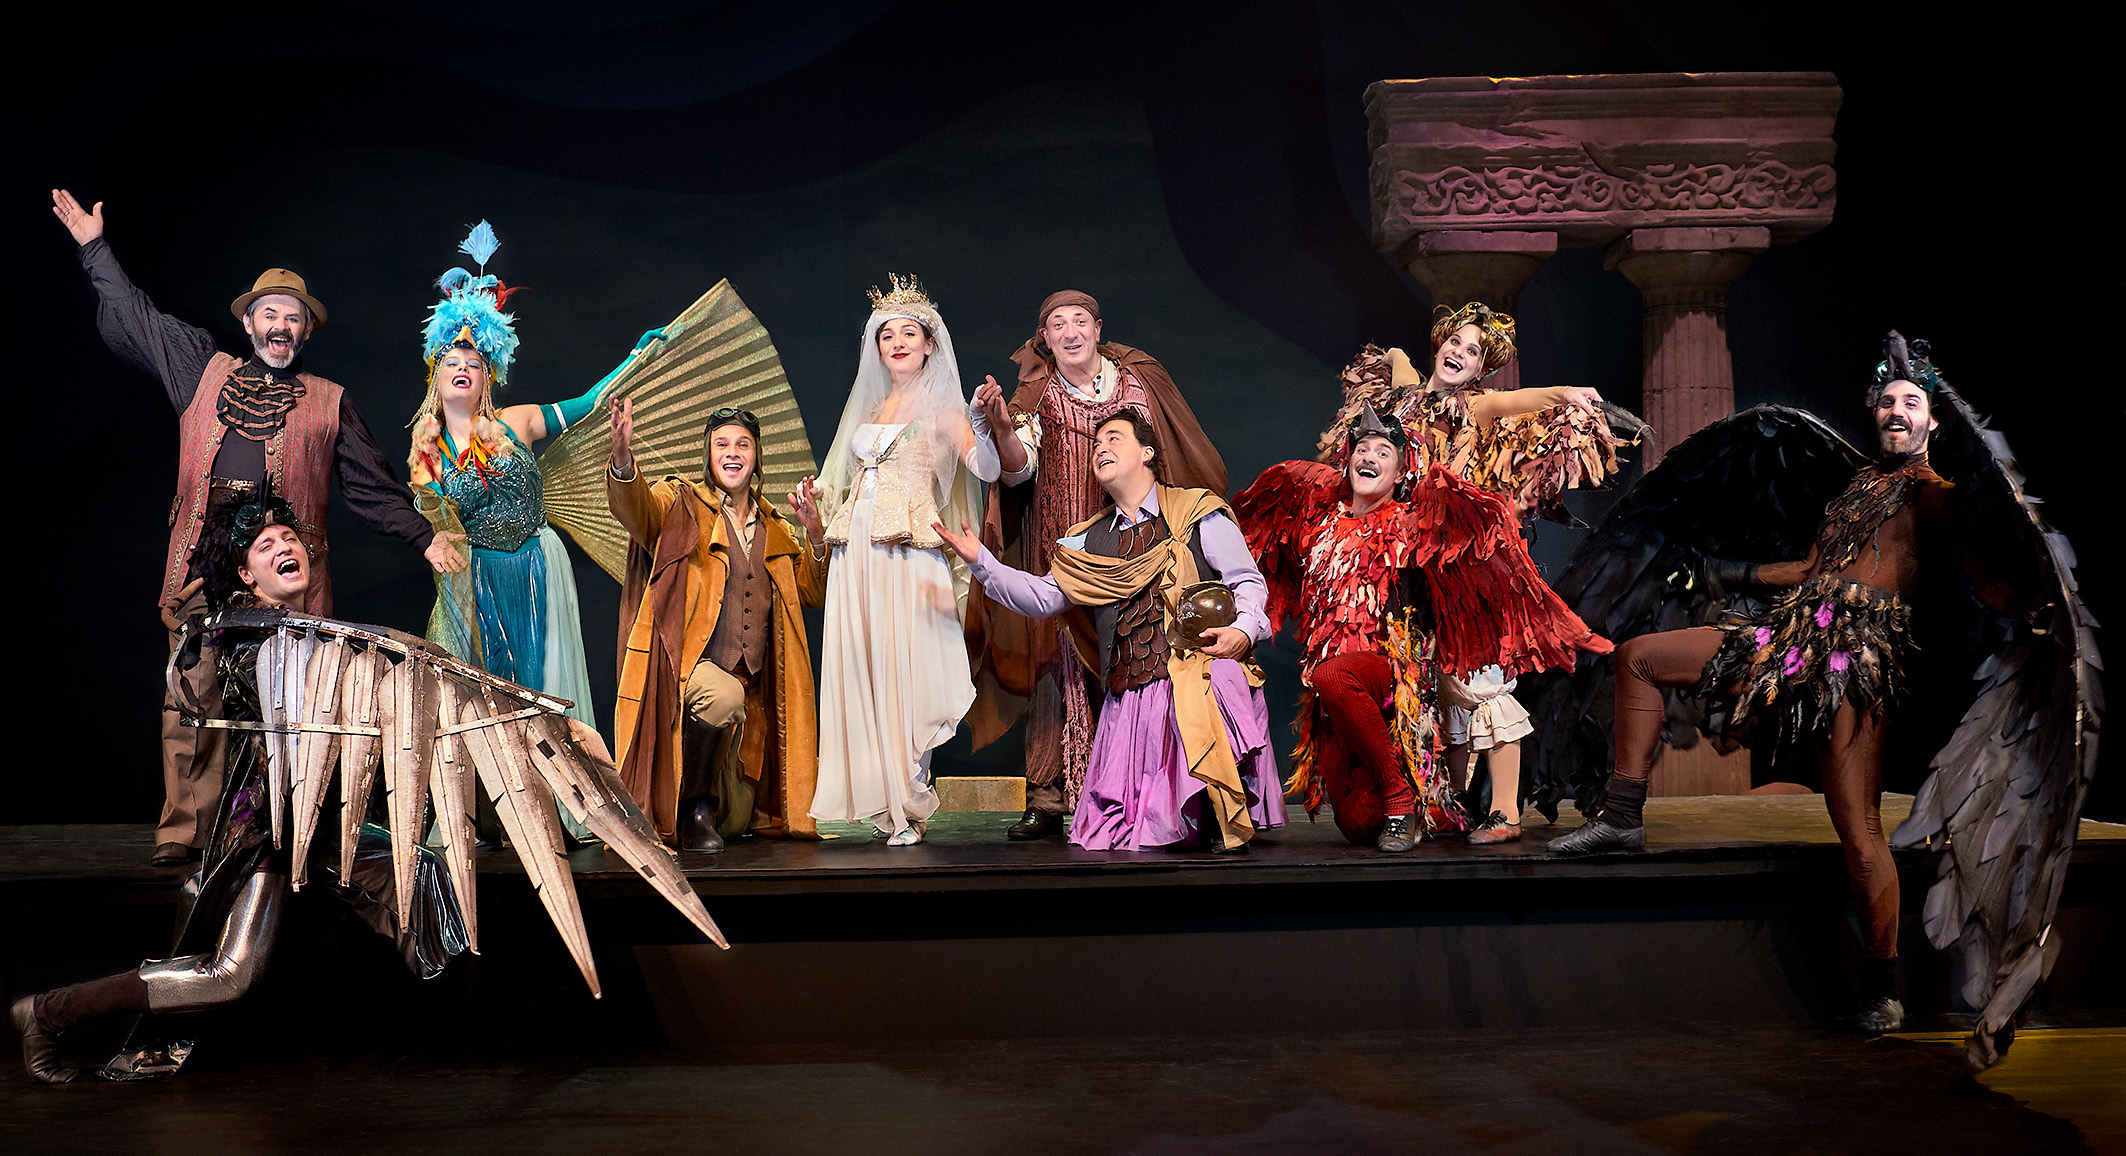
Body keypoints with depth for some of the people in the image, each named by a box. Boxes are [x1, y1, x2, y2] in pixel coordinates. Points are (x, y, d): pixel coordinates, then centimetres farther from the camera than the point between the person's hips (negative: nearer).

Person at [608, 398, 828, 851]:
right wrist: (622, 460, -40)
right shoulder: (681, 504, 1)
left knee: (736, 823, 7)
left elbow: (816, 593, 18)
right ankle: (690, 803, -17)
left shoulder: (775, 529, 17)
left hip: (751, 686, 5)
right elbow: (634, 507, -19)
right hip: (686, 663, -5)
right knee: (725, 697, -41)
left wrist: (816, 535, 2)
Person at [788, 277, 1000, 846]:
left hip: (910, 557, -6)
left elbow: (986, 470, -13)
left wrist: (984, 426, -31)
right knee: (860, 672, 1)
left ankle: (909, 808, 1)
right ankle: (882, 800, 9)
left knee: (906, 673, -7)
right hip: (855, 557, 6)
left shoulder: (942, 405, 3)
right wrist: (812, 512, 8)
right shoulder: (870, 408, 21)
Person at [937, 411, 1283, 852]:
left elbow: (1247, 581, 5)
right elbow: (1043, 597, 14)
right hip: (1129, 694, 3)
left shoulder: (1199, 514, 9)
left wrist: (1242, 630, -16)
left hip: (1202, 671, -3)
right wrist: (982, 562, 3)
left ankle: (1228, 822, -19)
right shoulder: (1089, 541, 21)